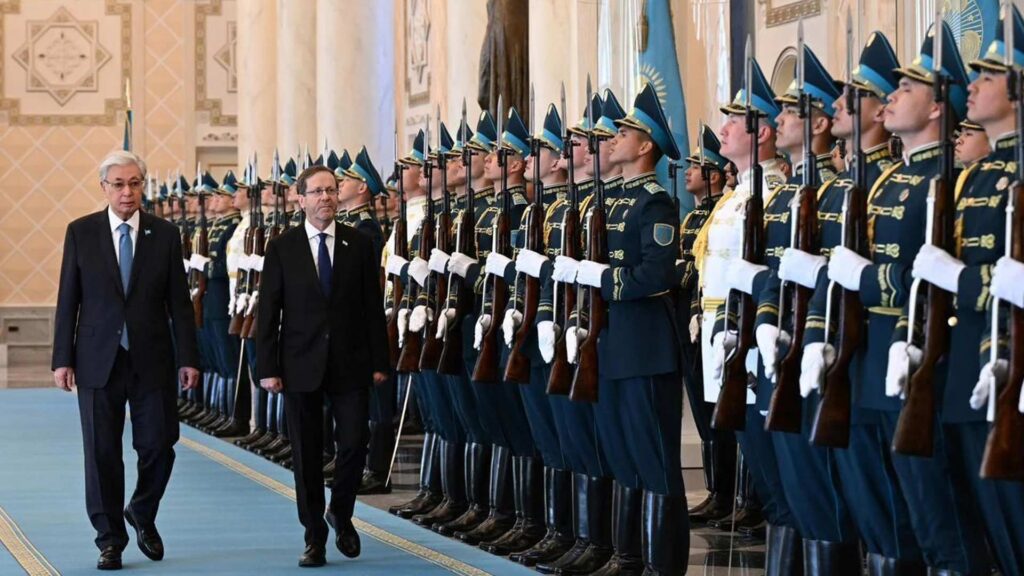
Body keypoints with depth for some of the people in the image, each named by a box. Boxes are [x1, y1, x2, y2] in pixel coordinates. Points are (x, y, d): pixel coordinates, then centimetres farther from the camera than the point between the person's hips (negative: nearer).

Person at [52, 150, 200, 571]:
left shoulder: (164, 234, 3)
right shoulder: (81, 232, 2)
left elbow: (179, 301, 4)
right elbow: (68, 300, 3)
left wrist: (187, 358, -2)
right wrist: (62, 359, -2)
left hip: (152, 359, 1)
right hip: (98, 360, 0)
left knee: (158, 446, 0)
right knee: (102, 453, 2)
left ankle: (142, 515, 28)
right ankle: (110, 539, 13)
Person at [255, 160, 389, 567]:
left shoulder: (359, 245, 4)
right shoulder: (282, 248, 1)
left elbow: (373, 307, 5)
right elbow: (268, 312, 0)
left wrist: (378, 362, 0)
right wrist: (268, 367, -5)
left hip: (350, 364, 1)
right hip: (301, 365, 0)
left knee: (354, 444, -4)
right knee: (306, 455, 4)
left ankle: (340, 515, 23)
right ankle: (315, 537, 13)